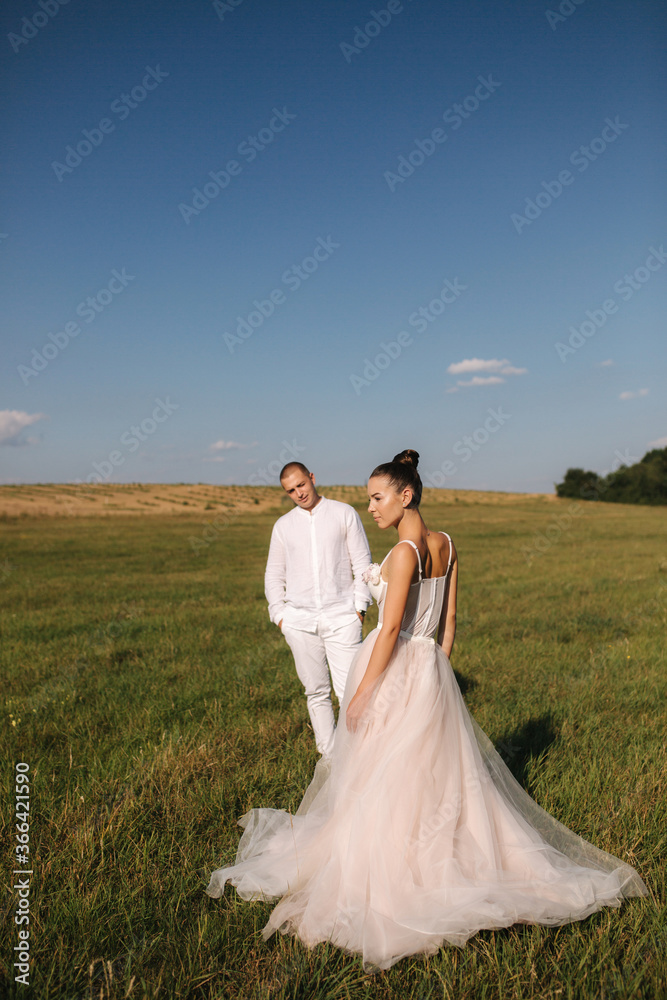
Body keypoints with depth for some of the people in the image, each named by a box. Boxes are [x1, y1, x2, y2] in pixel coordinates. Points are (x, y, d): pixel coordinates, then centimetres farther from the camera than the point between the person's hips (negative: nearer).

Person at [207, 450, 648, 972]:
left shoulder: (404, 551, -21)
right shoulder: (446, 545, 3)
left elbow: (391, 628, -21)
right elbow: (449, 620, 8)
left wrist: (362, 693, -15)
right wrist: (436, 670, 17)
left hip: (396, 671, -8)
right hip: (431, 668, 8)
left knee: (383, 777, 9)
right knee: (440, 771, 20)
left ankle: (389, 868, 23)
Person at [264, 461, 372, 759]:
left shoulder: (344, 514, 4)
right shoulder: (283, 525, 11)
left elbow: (362, 563, 5)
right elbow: (274, 575, 16)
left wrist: (359, 607, -1)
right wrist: (279, 615, 7)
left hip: (341, 616, -2)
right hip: (299, 620, 3)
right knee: (316, 692, 8)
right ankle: (330, 757, 20)